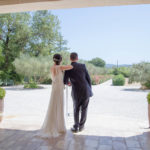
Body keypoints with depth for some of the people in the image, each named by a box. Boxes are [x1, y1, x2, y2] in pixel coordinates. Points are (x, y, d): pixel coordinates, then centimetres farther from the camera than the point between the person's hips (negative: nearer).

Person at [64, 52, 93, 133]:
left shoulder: (68, 69, -4)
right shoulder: (83, 66, -2)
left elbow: (65, 81, 2)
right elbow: (88, 79, 0)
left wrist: (68, 82, 28)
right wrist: (90, 90, 11)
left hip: (76, 93, -1)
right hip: (86, 91, 1)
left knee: (76, 109, 18)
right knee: (84, 109, 18)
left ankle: (76, 127, 16)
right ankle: (81, 126, 22)